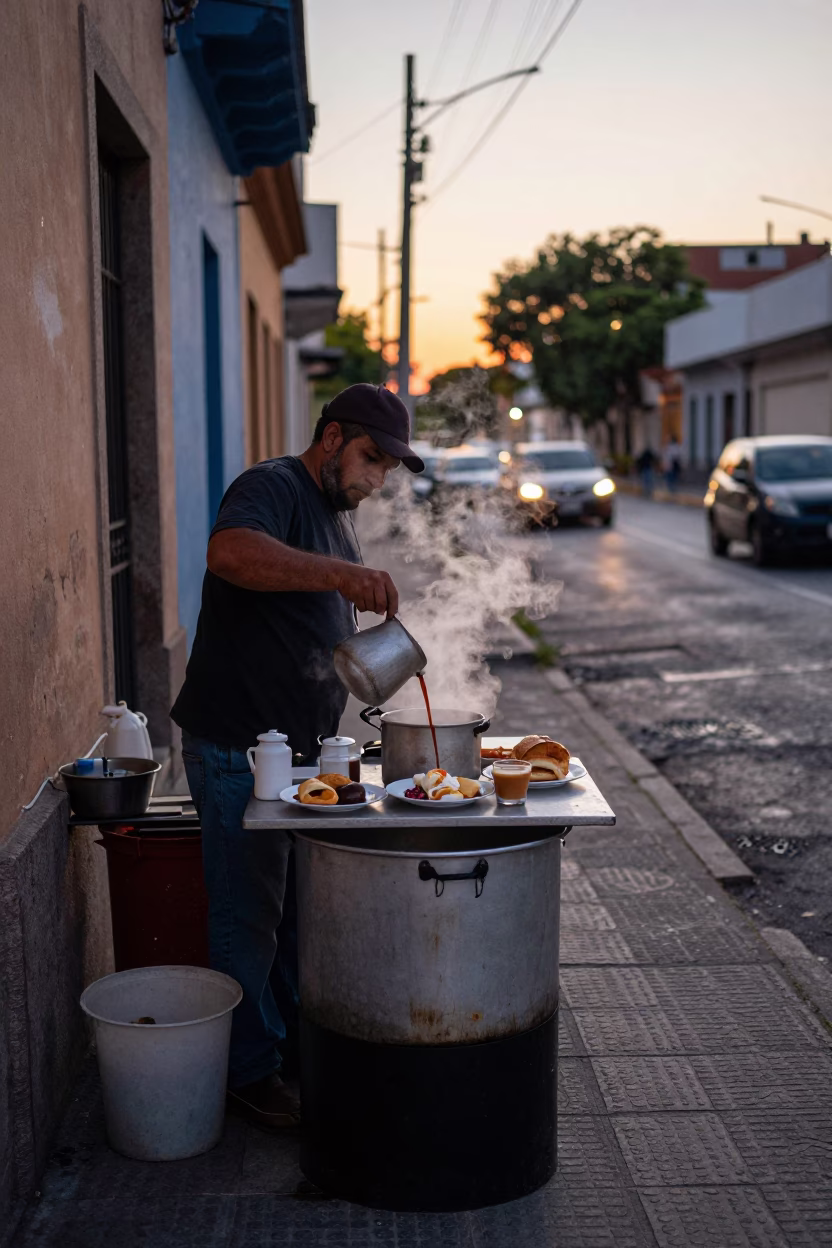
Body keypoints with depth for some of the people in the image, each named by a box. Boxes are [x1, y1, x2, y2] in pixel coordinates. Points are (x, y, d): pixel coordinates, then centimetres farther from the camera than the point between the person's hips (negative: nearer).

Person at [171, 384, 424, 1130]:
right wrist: (341, 573, -46)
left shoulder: (337, 515, 16)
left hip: (302, 747, 9)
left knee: (304, 907, 18)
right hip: (238, 749, -9)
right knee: (248, 916, 1)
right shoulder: (272, 489, -13)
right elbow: (231, 551, -38)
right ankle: (249, 1073, 14)